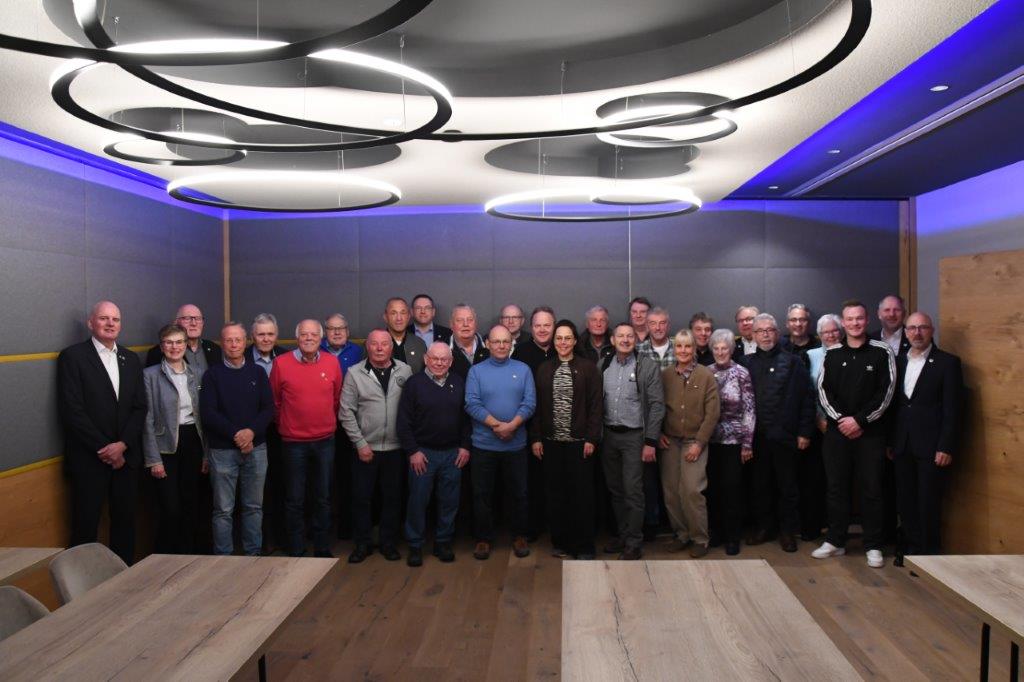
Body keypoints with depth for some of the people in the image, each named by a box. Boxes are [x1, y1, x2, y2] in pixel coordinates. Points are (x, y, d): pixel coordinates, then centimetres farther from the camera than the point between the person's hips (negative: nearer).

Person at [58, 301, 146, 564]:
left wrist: (122, 444, -8)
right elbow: (72, 411, -11)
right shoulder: (72, 356, -4)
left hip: (126, 456, 4)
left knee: (125, 521, 10)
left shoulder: (131, 359, 11)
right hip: (89, 458, -4)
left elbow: (140, 407, 7)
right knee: (85, 526, 2)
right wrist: (104, 449, -12)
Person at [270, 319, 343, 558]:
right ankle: (296, 551, 21)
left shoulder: (332, 363, 0)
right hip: (294, 442, -2)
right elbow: (274, 401, 4)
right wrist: (285, 425, 12)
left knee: (323, 498, 12)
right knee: (294, 500, 7)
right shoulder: (281, 363, -7)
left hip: (325, 441, 2)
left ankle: (322, 547, 25)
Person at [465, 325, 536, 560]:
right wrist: (496, 425, -18)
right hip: (484, 444, 0)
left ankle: (519, 536, 25)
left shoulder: (523, 370, 3)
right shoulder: (476, 371, 1)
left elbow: (530, 403, -5)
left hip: (516, 444, 1)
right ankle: (484, 538, 22)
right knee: (482, 494, 8)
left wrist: (511, 425, -19)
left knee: (519, 493, 9)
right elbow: (472, 404, -8)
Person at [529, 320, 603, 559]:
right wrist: (535, 438, 2)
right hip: (551, 442, 3)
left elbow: (596, 405, -4)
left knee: (582, 495, 2)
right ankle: (561, 542, 21)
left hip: (579, 442, -3)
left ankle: (584, 546, 14)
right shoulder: (544, 369, 7)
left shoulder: (588, 368, -1)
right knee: (555, 494, 8)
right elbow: (537, 405, 7)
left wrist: (591, 438, -9)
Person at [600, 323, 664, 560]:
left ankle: (634, 543, 9)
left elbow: (657, 405, -7)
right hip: (608, 436, 4)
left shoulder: (648, 368, -5)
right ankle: (622, 535, 27)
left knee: (632, 491, -3)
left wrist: (650, 442, -11)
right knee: (615, 490, 12)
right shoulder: (603, 366, 6)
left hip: (633, 436, -4)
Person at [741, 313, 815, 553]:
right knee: (760, 484, 10)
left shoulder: (793, 362, 2)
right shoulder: (747, 363, 8)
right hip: (756, 435, 2)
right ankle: (763, 526, 24)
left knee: (788, 486, 7)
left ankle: (788, 531, 19)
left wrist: (805, 432, -6)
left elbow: (807, 398, -1)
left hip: (785, 435, -2)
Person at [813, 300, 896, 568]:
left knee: (871, 489, 3)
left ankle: (873, 546, 15)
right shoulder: (832, 355, 8)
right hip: (837, 430, 3)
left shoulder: (882, 352, -1)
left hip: (870, 432, -2)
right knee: (836, 488, 8)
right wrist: (841, 419, -9)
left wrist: (859, 420, -11)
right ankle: (835, 541, 20)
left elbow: (886, 392, -6)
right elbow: (823, 390, 4)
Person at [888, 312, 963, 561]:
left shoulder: (948, 362, -3)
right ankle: (911, 547, 23)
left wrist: (946, 447, -12)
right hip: (903, 445, 4)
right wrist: (890, 441, 9)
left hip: (931, 446, -4)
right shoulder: (899, 361, 11)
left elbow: (953, 408, -8)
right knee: (906, 500, 10)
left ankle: (928, 552, 14)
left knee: (929, 502, 1)